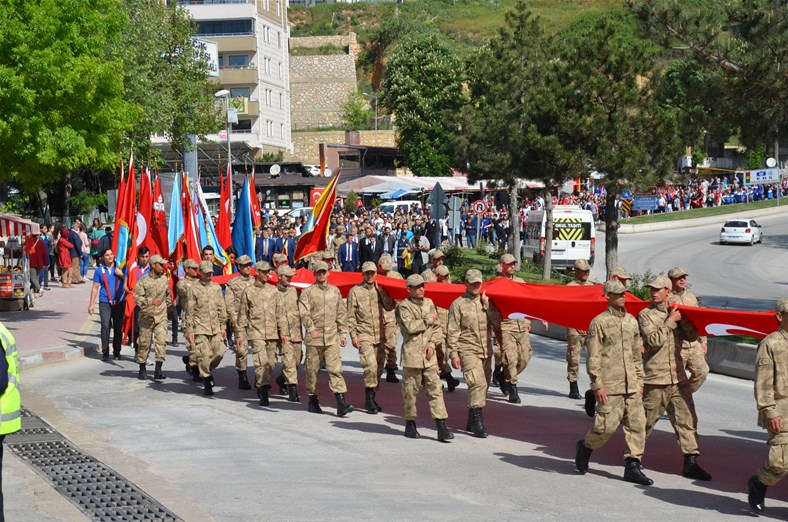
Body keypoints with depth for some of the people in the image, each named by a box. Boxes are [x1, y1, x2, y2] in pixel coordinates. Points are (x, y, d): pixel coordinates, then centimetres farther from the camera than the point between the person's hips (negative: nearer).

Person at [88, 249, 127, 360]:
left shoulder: (120, 268, 7)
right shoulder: (99, 270, 6)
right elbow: (95, 287, 10)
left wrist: (121, 274, -8)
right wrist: (91, 304, 8)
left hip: (119, 302, 1)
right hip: (105, 302, -1)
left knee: (118, 328, 5)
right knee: (105, 327, -11)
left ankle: (117, 352, 16)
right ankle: (105, 352, -5)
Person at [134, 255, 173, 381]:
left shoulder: (165, 279, 8)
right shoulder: (143, 281, -5)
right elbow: (137, 297, -13)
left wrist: (168, 308, 25)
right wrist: (151, 301, -25)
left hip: (161, 316, 2)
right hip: (146, 316, -2)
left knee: (161, 341, -12)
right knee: (144, 343, 5)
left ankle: (158, 370, -11)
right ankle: (142, 369, 19)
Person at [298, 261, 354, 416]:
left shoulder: (335, 291, 13)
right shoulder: (308, 292, 0)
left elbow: (341, 313, 18)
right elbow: (304, 312, -12)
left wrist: (343, 333, 15)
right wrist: (311, 328, -27)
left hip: (332, 337, 2)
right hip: (314, 337, -2)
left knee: (335, 368, -8)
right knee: (313, 369, 7)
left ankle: (341, 403, -16)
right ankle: (312, 400, 22)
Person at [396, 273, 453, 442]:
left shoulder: (429, 303, 13)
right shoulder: (403, 306, -3)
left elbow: (437, 328, 14)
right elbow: (410, 326, -18)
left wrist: (432, 344, -2)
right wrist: (428, 320, -7)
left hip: (429, 355, 4)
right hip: (412, 354, -4)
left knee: (435, 389, -3)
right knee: (411, 391, 4)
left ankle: (441, 427, -6)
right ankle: (410, 424, 19)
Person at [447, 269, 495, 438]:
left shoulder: (485, 302, 14)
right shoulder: (458, 304, -2)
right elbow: (452, 332, -3)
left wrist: (487, 305, -5)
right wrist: (453, 354, -9)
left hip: (485, 351, 6)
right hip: (468, 351, -6)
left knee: (483, 386, 9)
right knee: (477, 383, -20)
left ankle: (472, 422, 20)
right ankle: (477, 422, -19)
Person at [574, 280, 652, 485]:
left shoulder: (632, 321, 13)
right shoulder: (599, 322, -6)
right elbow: (593, 357, -8)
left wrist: (639, 380, 18)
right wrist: (597, 385, -13)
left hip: (631, 385, 6)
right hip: (610, 386, -6)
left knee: (637, 424, 2)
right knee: (608, 425, -7)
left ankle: (632, 466, 7)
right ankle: (585, 447, 21)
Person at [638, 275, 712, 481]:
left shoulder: (676, 313, 13)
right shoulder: (645, 314, -2)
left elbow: (692, 336, 6)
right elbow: (654, 340, -16)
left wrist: (682, 318, -7)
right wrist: (670, 321, -12)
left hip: (678, 377, 4)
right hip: (655, 378, -4)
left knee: (687, 419, 0)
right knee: (647, 420, 4)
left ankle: (691, 461, 2)